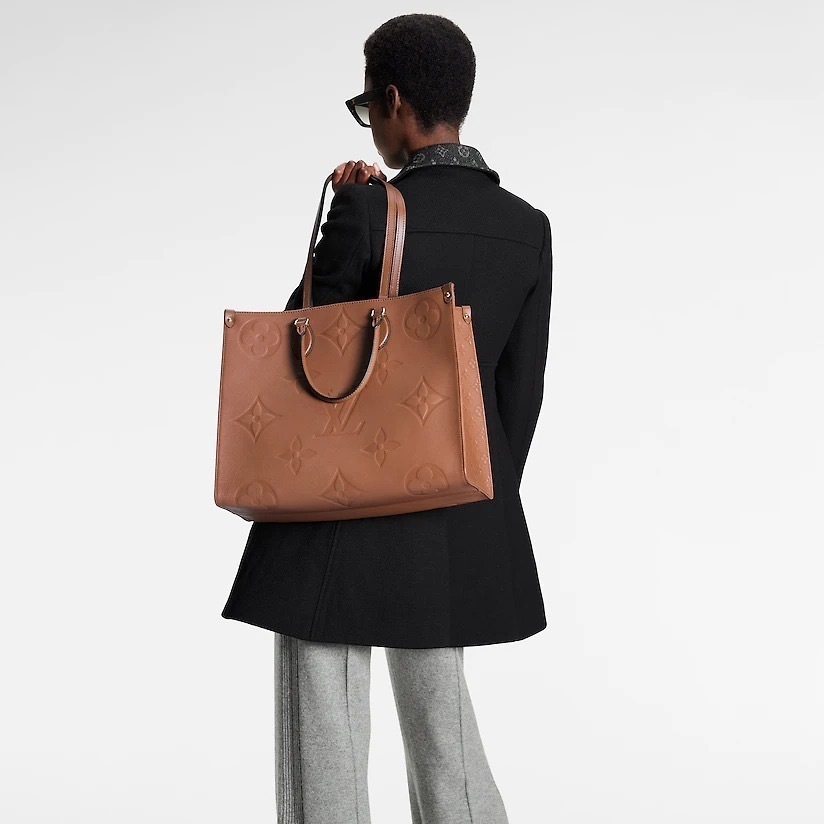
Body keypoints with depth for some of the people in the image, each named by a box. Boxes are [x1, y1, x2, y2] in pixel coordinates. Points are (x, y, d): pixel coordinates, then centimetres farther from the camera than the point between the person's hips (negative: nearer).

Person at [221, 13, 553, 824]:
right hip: (459, 529, 6)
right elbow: (521, 391, 5)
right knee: (442, 721, 22)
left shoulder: (370, 214, -16)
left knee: (325, 742, 4)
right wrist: (486, 505, 17)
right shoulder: (528, 227, 1)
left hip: (342, 516, -6)